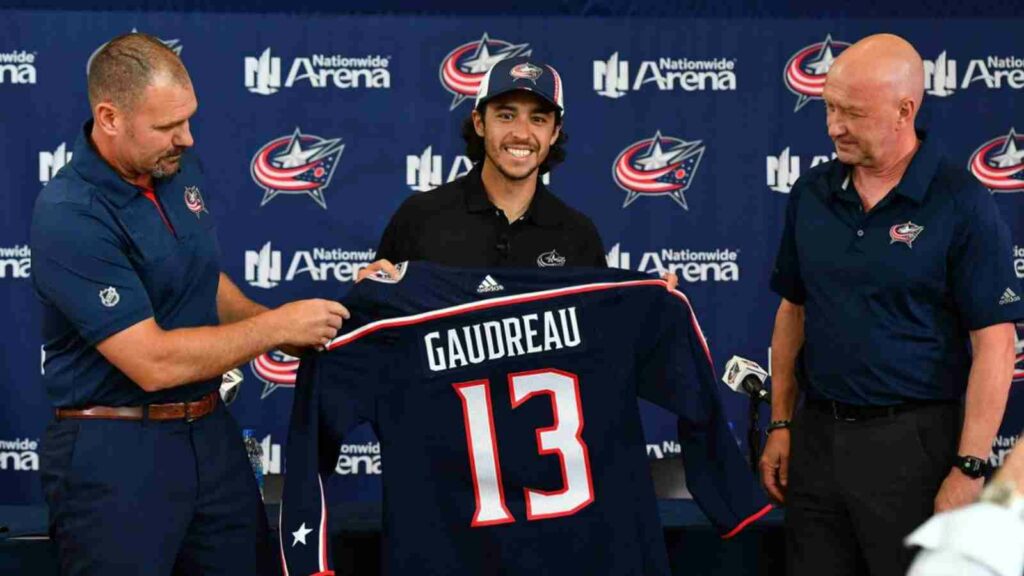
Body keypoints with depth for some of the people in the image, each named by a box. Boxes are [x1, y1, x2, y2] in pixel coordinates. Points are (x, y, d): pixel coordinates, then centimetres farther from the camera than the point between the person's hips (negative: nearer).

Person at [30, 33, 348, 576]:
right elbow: (154, 362, -24)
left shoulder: (181, 167, 2)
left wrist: (270, 321, 0)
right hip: (114, 452, -7)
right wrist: (277, 326, -16)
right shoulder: (69, 219, -22)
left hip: (210, 430, 7)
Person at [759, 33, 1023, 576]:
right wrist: (780, 424, 10)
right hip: (817, 433, 5)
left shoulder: (961, 204, -10)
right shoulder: (812, 192, 6)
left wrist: (969, 469, -14)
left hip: (913, 443, -5)